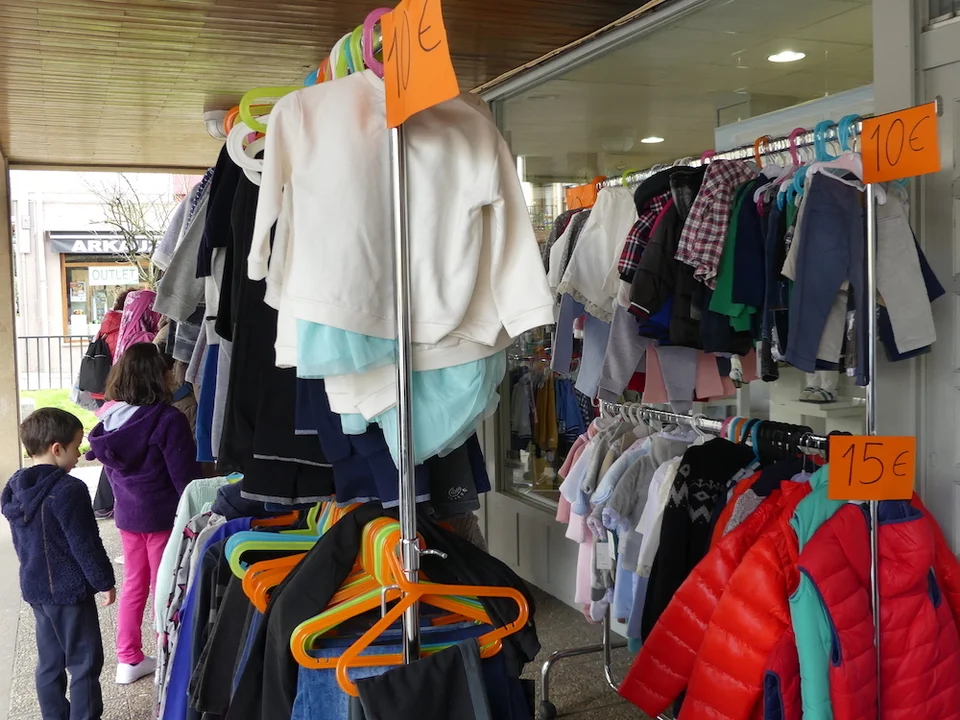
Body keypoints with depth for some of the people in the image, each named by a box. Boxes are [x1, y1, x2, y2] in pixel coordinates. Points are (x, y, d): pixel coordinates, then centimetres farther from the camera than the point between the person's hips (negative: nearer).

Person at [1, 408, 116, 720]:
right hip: (69, 590, -8)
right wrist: (105, 581, -8)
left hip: (34, 587, 8)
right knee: (85, 663, 3)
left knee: (50, 662, 17)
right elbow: (86, 545, -19)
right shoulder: (68, 490, -22)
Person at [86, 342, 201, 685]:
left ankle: (128, 660, 27)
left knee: (133, 584, 18)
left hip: (126, 512, 6)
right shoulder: (168, 419, -21)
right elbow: (184, 475, -17)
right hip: (162, 515, -6)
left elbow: (109, 467, 11)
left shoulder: (110, 417, 0)